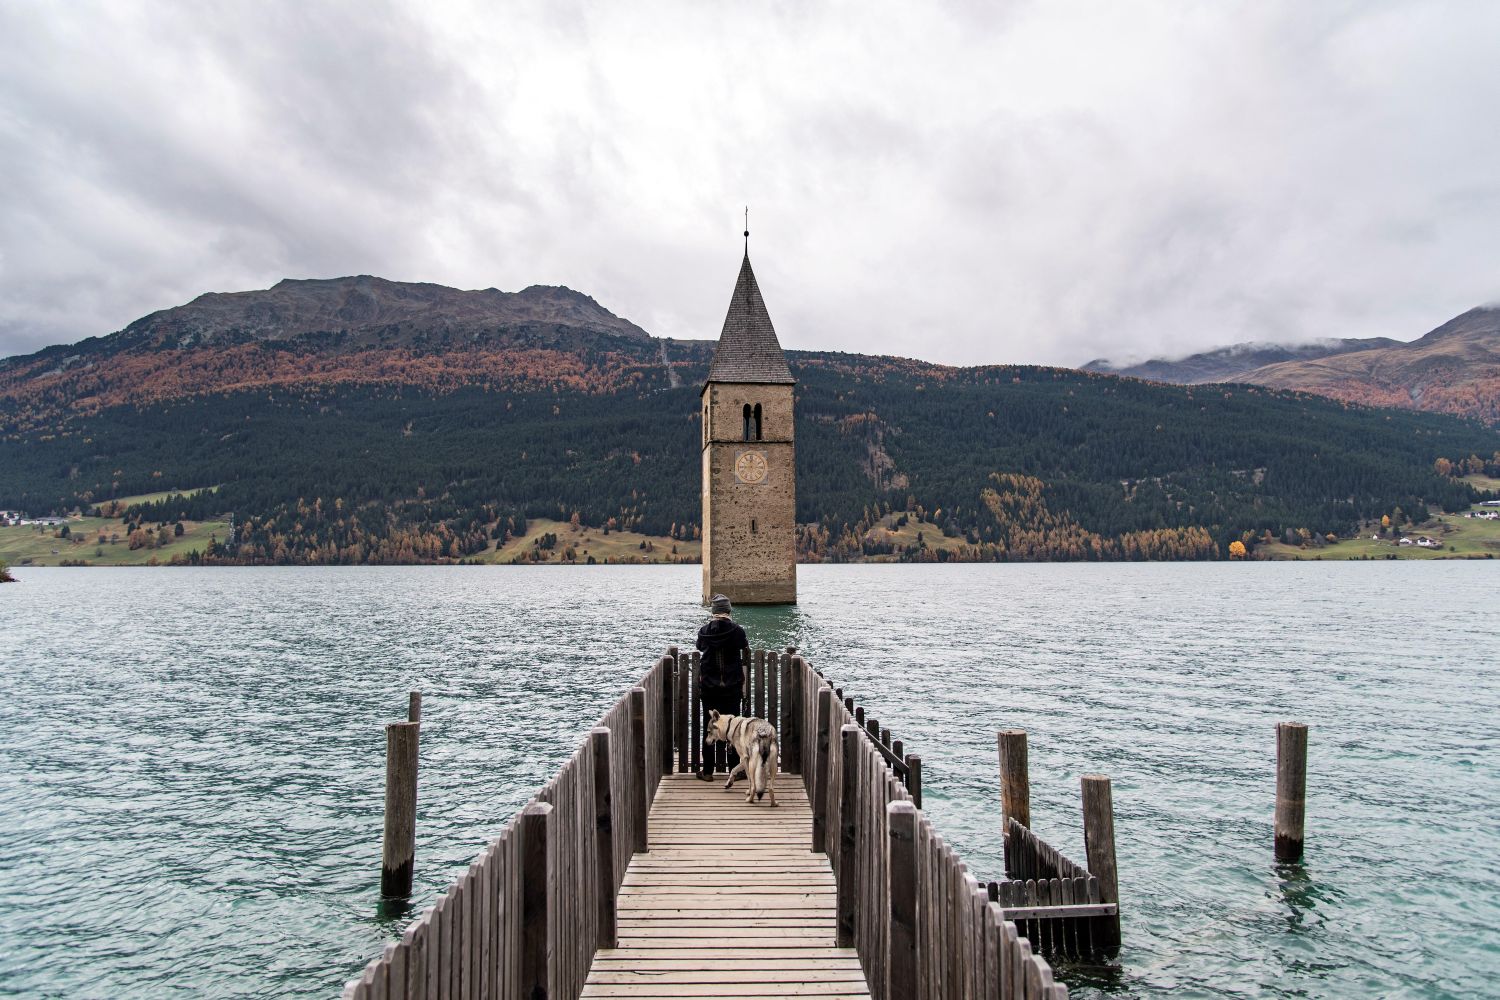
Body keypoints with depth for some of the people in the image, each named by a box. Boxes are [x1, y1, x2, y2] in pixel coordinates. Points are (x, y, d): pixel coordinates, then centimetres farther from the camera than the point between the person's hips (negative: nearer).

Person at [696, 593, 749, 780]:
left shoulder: (704, 631, -5)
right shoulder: (737, 631, -10)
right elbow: (745, 646, 8)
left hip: (708, 688, 1)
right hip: (732, 688, -1)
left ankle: (707, 771, 12)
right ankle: (734, 770, 11)